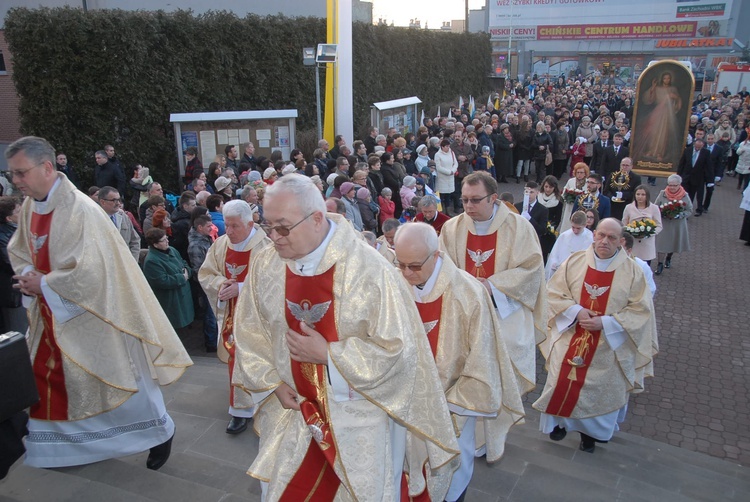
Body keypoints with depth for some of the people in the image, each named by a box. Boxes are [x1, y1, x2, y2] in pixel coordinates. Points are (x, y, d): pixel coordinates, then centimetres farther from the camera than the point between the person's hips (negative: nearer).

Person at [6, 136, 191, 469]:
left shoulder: (79, 209, -24)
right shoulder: (29, 207, 2)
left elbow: (88, 271, -28)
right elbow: (18, 251, 16)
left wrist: (43, 284, -17)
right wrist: (28, 276, -5)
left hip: (90, 315, -7)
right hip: (52, 314, 8)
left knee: (115, 376, 6)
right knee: (45, 379, 14)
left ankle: (161, 431, 28)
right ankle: (60, 446, 35)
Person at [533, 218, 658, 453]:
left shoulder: (632, 271, -8)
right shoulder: (574, 262, -4)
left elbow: (640, 310, -9)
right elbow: (554, 293, -2)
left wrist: (605, 323, -20)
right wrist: (576, 311, -19)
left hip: (608, 347, -1)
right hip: (570, 341, 1)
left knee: (599, 390, 13)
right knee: (563, 383, 10)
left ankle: (590, 433, 36)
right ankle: (560, 421, 36)